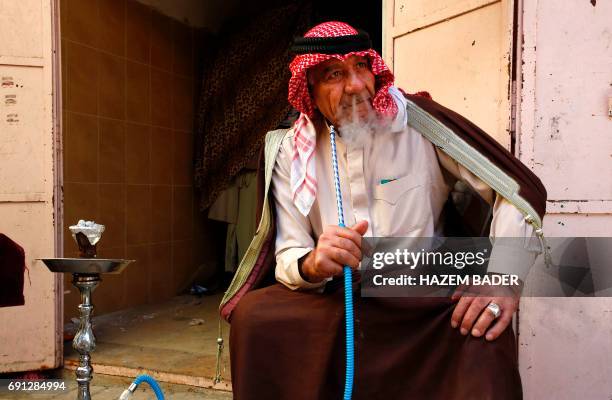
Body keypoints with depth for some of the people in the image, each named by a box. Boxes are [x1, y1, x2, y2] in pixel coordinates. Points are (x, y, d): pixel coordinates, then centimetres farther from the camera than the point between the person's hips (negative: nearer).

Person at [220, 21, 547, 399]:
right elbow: (288, 255, -3)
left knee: (486, 332, -32)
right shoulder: (291, 151, -1)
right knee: (253, 314, -21)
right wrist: (313, 264, -28)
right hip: (336, 302, 3)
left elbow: (523, 188, -9)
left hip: (425, 300, -2)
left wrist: (504, 278, -25)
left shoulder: (418, 120, -8)